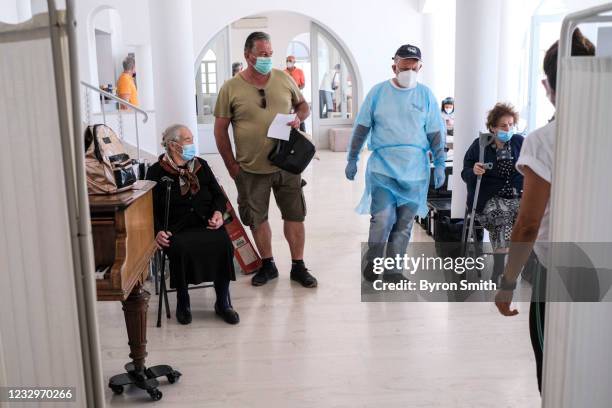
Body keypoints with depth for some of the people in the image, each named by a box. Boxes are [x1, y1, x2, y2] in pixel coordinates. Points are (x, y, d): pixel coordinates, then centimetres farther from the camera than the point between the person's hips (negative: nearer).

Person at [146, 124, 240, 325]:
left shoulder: (201, 166, 18)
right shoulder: (156, 172, 7)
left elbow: (218, 195, 21)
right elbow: (150, 208, 2)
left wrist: (218, 212, -1)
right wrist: (157, 231, -15)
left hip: (205, 224, 3)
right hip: (176, 230, -3)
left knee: (223, 243, -29)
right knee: (180, 249, -36)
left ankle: (222, 302, -12)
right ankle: (182, 302, -10)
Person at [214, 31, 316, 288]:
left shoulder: (284, 79, 1)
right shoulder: (230, 89, -7)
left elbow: (303, 105, 16)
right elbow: (220, 130, -1)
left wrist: (298, 117, -8)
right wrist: (231, 166, -3)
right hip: (251, 170, -1)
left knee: (295, 216, 7)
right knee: (257, 219, 11)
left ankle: (298, 266, 23)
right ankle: (268, 265, 30)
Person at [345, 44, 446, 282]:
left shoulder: (426, 95, 5)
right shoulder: (378, 92, 2)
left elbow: (436, 134, 8)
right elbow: (361, 128, 6)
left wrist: (440, 164, 5)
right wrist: (352, 159, 5)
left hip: (415, 170, 2)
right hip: (382, 167, -2)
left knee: (404, 223, 7)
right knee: (382, 218, -11)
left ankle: (392, 269, 20)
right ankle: (372, 262, 12)